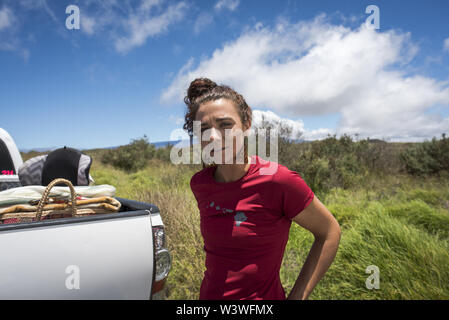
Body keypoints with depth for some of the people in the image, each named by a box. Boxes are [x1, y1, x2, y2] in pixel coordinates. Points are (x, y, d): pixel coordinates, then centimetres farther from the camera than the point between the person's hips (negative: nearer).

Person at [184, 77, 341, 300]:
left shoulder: (278, 180, -22)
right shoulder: (198, 184, -6)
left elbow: (330, 233, -9)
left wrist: (297, 296, -9)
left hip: (261, 296, -4)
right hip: (208, 294, 5)